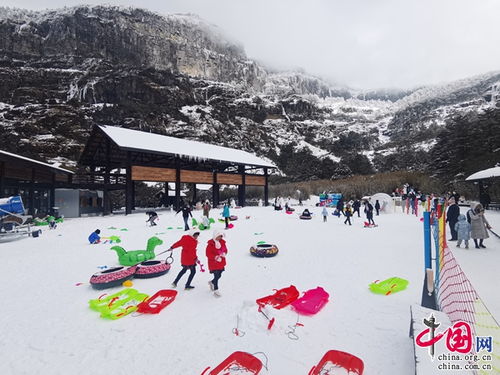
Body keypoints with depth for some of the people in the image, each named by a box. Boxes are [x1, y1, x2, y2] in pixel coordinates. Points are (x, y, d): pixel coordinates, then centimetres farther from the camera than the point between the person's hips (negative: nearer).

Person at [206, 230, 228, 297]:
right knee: (216, 276, -1)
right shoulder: (210, 244, -18)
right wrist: (216, 257, -27)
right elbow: (208, 254, -18)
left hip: (221, 263, 7)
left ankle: (212, 282, 46)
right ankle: (216, 290, 16)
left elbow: (225, 249, 11)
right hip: (214, 264, -7)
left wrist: (224, 253, -12)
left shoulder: (222, 242, 2)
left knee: (219, 275, 17)